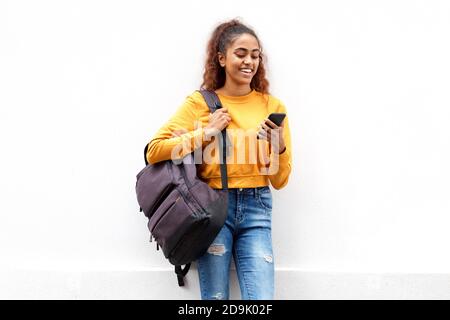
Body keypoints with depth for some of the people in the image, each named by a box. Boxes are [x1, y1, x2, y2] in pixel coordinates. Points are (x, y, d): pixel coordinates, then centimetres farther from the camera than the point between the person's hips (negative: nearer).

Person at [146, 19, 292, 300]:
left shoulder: (272, 106, 6)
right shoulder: (200, 102, 3)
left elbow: (279, 181, 7)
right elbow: (154, 151, -4)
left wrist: (279, 146, -12)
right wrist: (206, 133, -7)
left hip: (256, 209, 1)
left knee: (261, 301, -8)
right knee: (215, 297, 1)